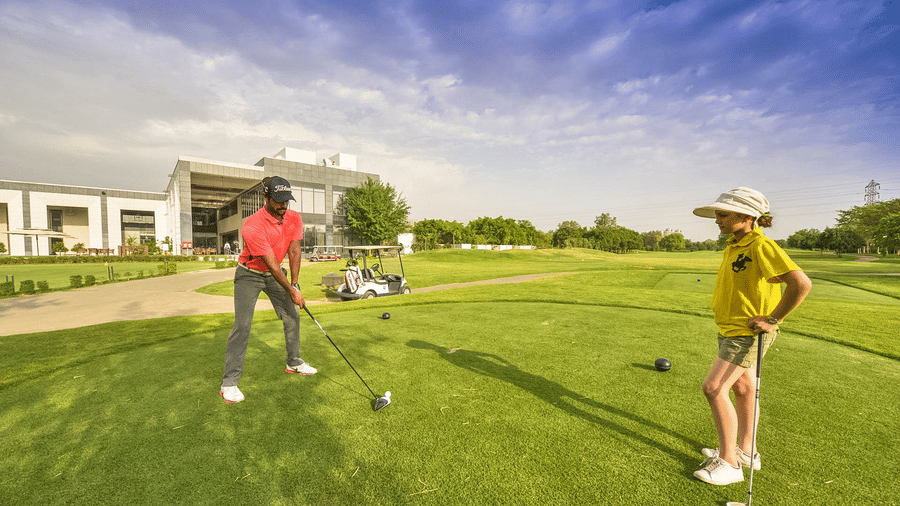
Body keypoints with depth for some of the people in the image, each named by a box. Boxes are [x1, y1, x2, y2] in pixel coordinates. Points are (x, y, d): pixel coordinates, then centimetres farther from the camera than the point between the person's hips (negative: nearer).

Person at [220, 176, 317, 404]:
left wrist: (294, 283, -11)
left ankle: (294, 362, 26)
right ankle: (229, 383, -2)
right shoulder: (253, 226, -30)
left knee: (292, 317, 7)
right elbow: (271, 264, -28)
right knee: (242, 325, -13)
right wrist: (292, 292, -25)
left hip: (275, 274, 6)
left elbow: (294, 251, -8)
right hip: (249, 275, -6)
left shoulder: (294, 218, -11)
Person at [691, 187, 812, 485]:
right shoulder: (734, 246, 9)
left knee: (713, 388, -11)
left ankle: (730, 463, 4)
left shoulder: (761, 246, -20)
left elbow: (801, 283, -27)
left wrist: (772, 319, -23)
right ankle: (745, 451, 33)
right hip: (731, 329, 9)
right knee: (741, 388, 17)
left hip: (747, 332, -9)